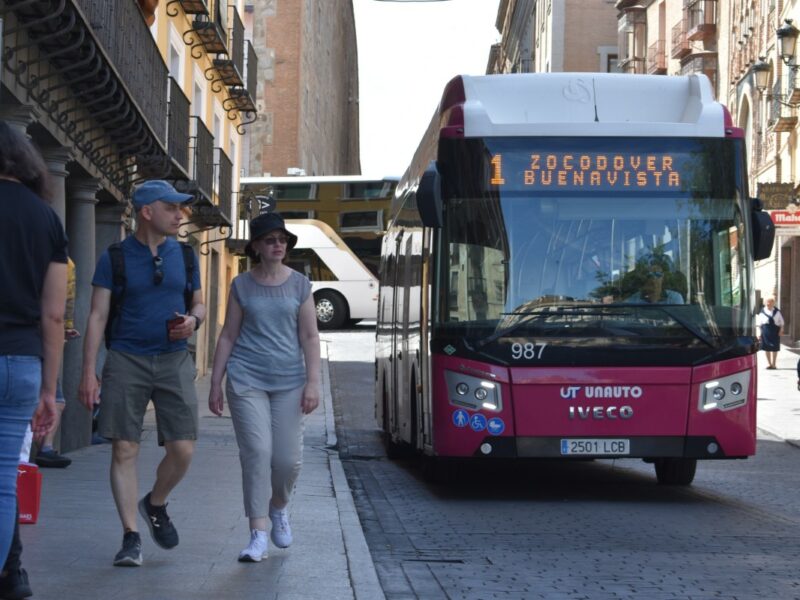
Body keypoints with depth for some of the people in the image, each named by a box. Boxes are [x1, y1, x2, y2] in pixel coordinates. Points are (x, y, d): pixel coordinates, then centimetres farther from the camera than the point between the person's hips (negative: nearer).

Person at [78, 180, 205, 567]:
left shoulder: (184, 255, 9)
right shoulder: (115, 258, 0)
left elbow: (198, 304, 19)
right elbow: (97, 316, -1)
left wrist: (193, 321, -6)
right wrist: (89, 372, -9)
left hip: (173, 361, 2)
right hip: (126, 361, -2)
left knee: (182, 449, -6)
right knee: (124, 450, -5)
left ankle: (155, 505, 23)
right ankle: (131, 537, 2)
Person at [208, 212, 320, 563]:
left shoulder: (299, 285, 6)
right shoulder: (242, 286, 6)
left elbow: (310, 337, 5)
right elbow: (228, 336, 9)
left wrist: (312, 382, -4)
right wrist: (215, 383, 6)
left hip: (288, 381, 1)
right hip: (247, 380, -1)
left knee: (288, 458, -2)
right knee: (256, 453, -10)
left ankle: (278, 507, 32)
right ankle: (258, 536, -6)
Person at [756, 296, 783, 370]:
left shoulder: (777, 312, 4)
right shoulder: (762, 312, 1)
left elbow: (781, 322, 11)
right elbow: (759, 324, 4)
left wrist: (781, 329, 0)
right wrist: (759, 333, 0)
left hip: (775, 331, 0)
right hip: (765, 332, 0)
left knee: (774, 348, 2)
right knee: (766, 348, 4)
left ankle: (773, 363, 11)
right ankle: (769, 363, 15)